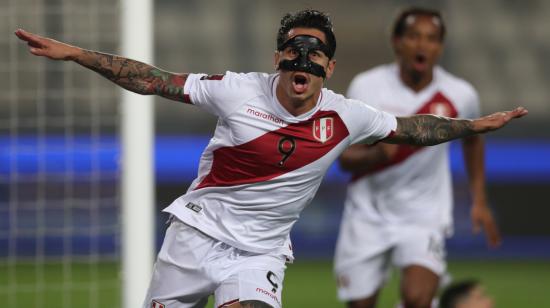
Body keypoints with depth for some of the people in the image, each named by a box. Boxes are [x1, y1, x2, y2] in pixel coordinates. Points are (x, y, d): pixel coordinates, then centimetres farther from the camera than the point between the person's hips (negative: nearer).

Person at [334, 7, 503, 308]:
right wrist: (378, 154, -32)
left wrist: (479, 201, 12)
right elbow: (346, 158, -10)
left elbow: (472, 138, 14)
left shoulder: (459, 95, -9)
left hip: (424, 217, -1)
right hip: (367, 215, 1)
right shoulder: (366, 87, -13)